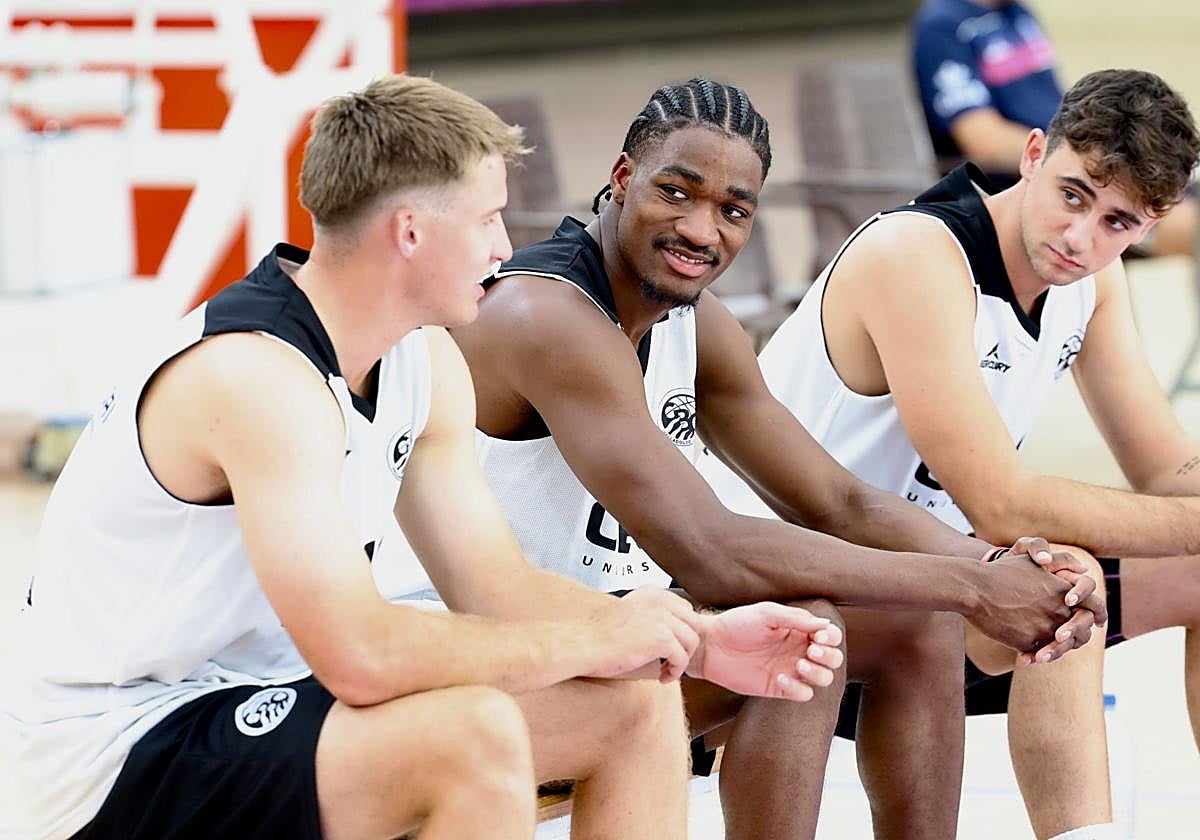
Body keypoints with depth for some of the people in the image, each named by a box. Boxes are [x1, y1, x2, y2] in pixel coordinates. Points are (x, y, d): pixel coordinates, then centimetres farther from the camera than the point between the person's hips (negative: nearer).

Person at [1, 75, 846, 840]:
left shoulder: (424, 364, 4)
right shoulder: (259, 375, -26)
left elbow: (499, 586, 7)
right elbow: (362, 654, -32)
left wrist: (702, 644, -7)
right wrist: (592, 639, -21)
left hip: (268, 696, 10)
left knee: (637, 704, 3)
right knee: (477, 736, -33)